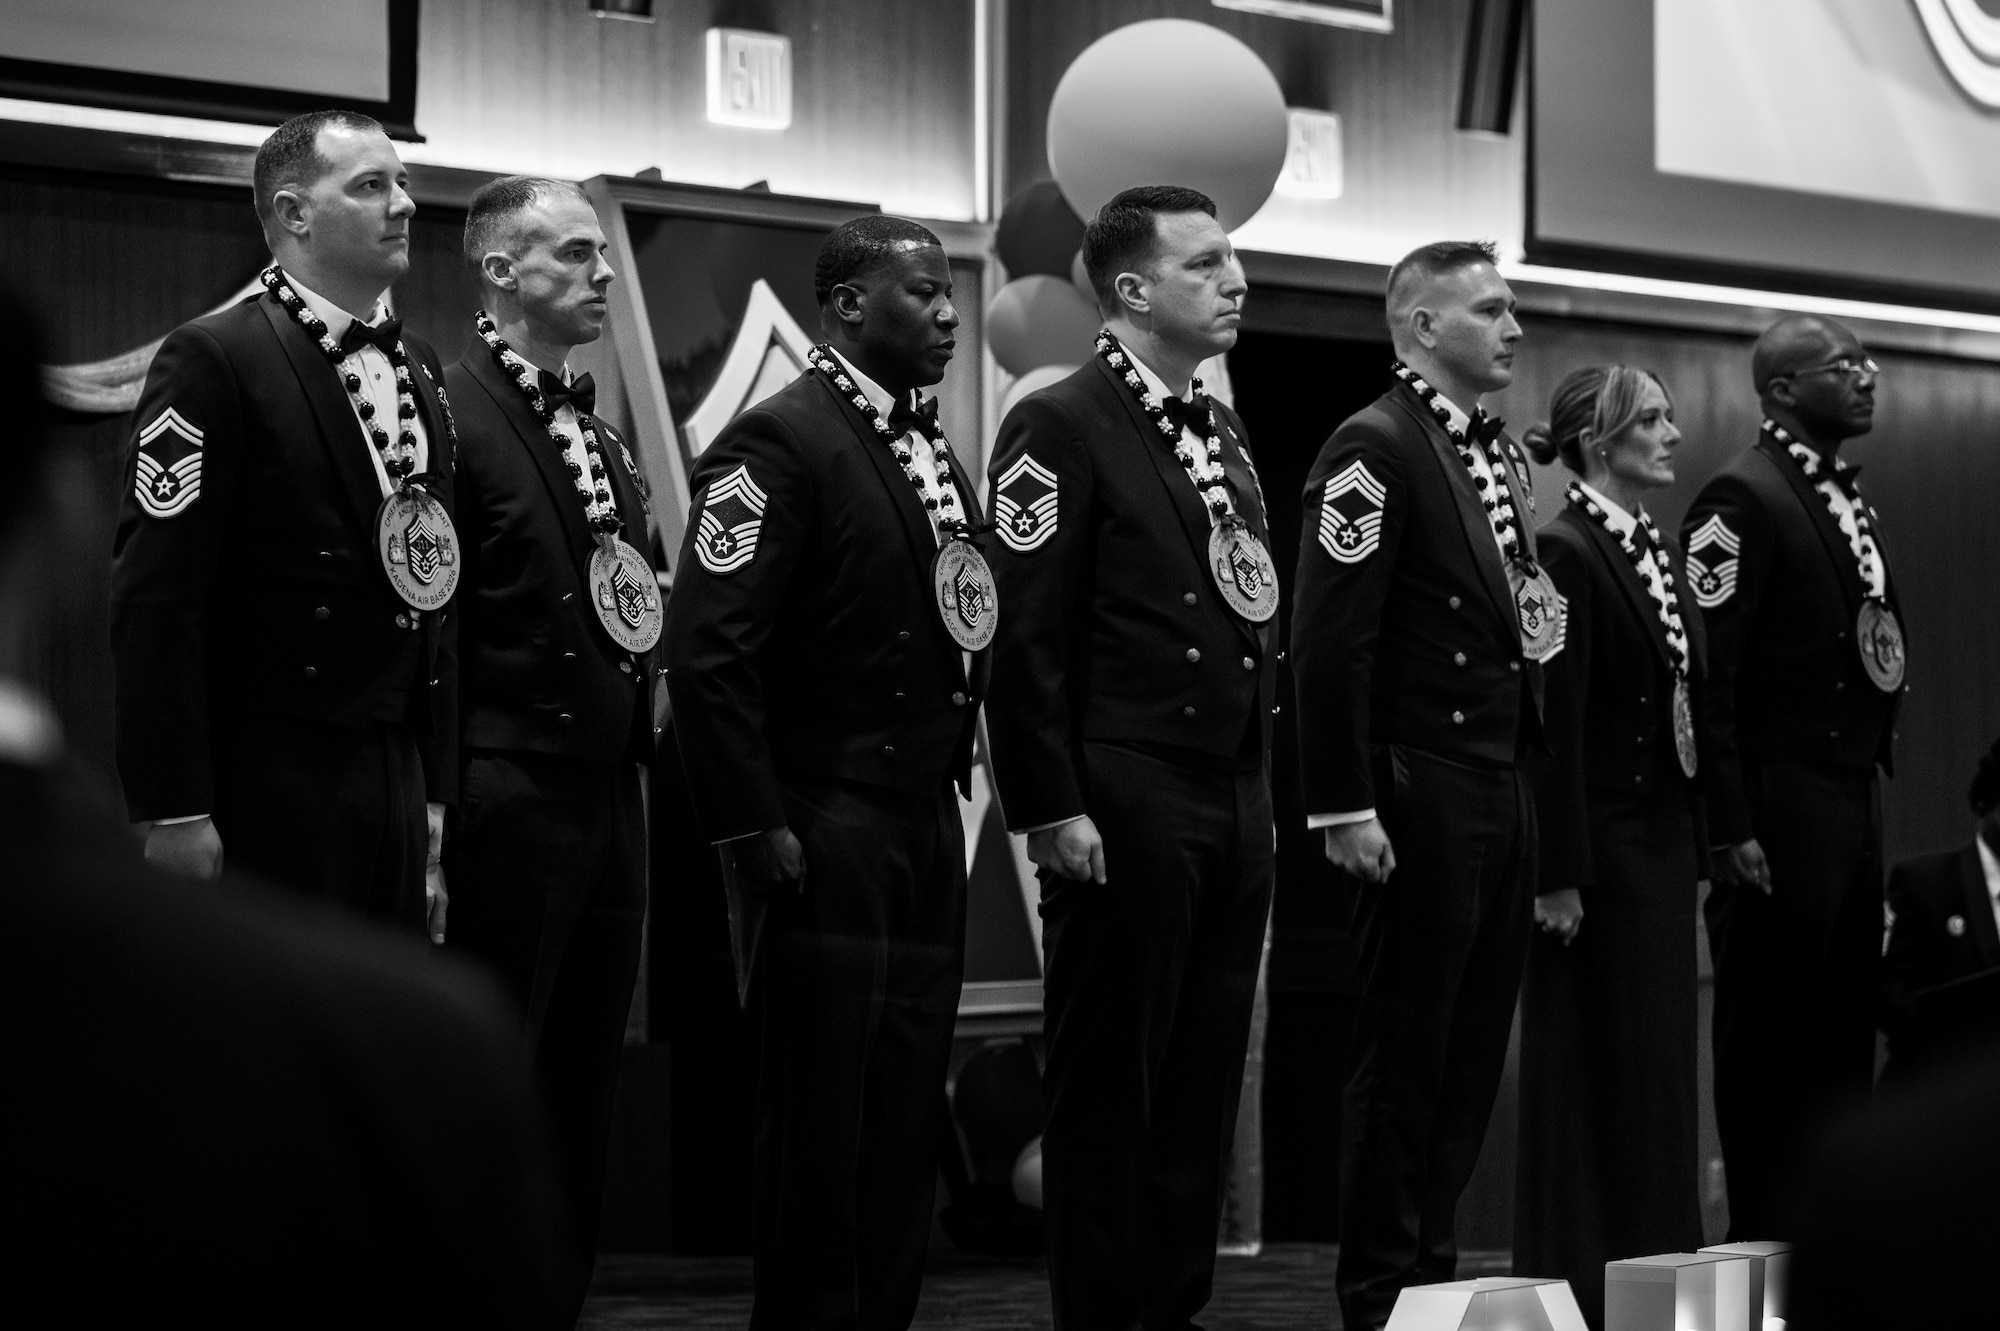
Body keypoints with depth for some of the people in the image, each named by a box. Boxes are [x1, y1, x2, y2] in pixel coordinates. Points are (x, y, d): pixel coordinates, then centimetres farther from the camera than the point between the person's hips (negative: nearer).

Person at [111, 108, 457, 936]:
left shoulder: (420, 373, 15)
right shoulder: (215, 361, -8)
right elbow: (155, 599, -14)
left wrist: (439, 796, 12)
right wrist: (173, 811, -18)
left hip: (399, 778, 7)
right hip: (269, 796, -7)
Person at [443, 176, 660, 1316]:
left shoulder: (601, 431, 17)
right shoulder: (452, 414, -10)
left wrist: (647, 729, 10)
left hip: (609, 795, 8)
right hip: (509, 801, -8)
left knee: (585, 1085, 12)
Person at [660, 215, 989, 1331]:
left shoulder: (940, 458, 17)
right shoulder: (780, 443, -10)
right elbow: (708, 649, -16)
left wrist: (955, 779, 9)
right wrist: (753, 829, -18)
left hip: (928, 829, 8)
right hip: (825, 836, -7)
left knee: (908, 1116, 9)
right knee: (821, 1122, -3)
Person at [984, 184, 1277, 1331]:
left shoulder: (1226, 437, 18)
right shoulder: (1062, 429, -7)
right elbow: (1027, 635, -12)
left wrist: (1268, 793, 15)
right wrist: (1052, 808, -16)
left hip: (1238, 806, 8)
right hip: (1126, 806, -7)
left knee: (1207, 1077, 10)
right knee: (1110, 1084, -1)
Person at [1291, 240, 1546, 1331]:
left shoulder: (1501, 453, 16)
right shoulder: (1374, 448, -11)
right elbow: (1329, 639, -16)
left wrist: (1526, 774, 12)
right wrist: (1345, 810, -19)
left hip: (1502, 790, 8)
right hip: (1421, 794, -8)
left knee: (1474, 1048, 11)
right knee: (1405, 1054, -1)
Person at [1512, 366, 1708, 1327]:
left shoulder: (1661, 553, 13)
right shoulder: (1567, 552, -13)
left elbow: (1686, 700, 14)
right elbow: (1555, 725, -17)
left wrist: (1699, 844, 11)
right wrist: (1559, 877, -19)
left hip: (1666, 837, 8)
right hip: (1602, 840, -8)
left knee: (1661, 1060, 10)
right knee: (1596, 1066, -2)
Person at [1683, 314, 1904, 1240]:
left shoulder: (1852, 502, 16)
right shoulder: (1742, 500, -10)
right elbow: (1708, 672, -15)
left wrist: (1874, 777, 10)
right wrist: (1731, 826, -19)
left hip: (1855, 797, 8)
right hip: (1781, 806, -8)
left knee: (1846, 1030, 9)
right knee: (1770, 1040, -2)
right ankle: (1762, 1250, 4)